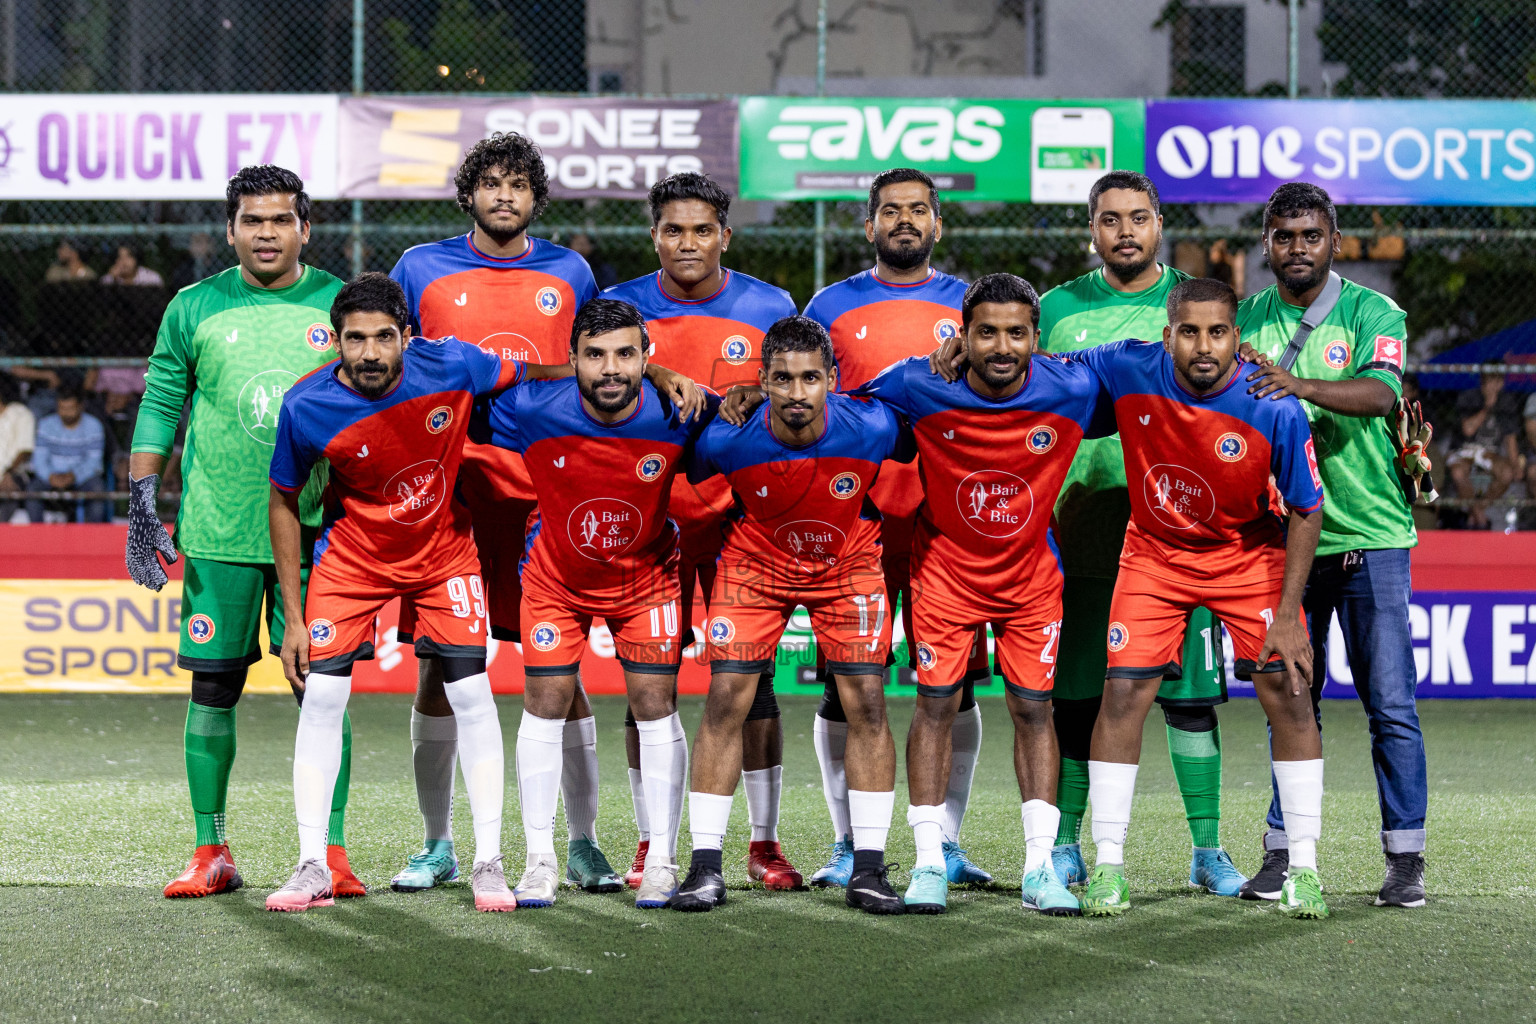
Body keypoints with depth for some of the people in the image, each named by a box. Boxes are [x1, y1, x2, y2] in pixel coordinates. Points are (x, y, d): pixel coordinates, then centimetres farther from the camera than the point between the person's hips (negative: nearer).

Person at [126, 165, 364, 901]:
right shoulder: (194, 309, 6)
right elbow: (159, 409, 8)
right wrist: (142, 507, 0)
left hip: (315, 529, -1)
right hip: (216, 535, 1)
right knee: (213, 686, 3)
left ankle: (331, 853, 1)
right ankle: (210, 852, 11)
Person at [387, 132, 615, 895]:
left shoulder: (569, 274, 10)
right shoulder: (421, 270, 7)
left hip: (544, 491, 0)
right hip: (446, 489, 0)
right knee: (438, 666, 2)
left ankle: (581, 843, 6)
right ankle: (437, 844, 13)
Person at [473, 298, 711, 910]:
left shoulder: (676, 417, -25)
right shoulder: (531, 412, -25)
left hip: (647, 575, 0)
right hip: (557, 578, 0)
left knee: (656, 707, -2)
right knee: (544, 706, -2)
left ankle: (661, 861, 8)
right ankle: (540, 861, 8)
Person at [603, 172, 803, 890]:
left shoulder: (769, 311, 1)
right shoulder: (620, 310, 1)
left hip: (741, 515, 0)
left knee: (751, 677, 0)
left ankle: (763, 843, 8)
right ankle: (649, 846, 9)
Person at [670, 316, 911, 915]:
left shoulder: (872, 430, -27)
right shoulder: (727, 441, -27)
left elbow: (911, 466, -4)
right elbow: (693, 485, -4)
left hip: (848, 566, 0)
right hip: (755, 566, 0)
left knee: (867, 703, -7)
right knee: (726, 702, -9)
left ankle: (868, 868, 1)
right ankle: (705, 866, -2)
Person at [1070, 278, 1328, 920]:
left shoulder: (1275, 409, -25)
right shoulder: (1126, 371, -21)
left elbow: (1306, 511, -14)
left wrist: (1287, 614, -17)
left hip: (1249, 552, -1)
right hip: (1154, 551, 1)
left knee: (1288, 694, -9)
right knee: (1123, 694, -8)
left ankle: (1303, 868, 3)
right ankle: (1107, 866, 4)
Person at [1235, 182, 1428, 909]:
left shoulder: (1372, 313, -2)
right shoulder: (1248, 321, 8)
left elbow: (1379, 393, -21)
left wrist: (1302, 385, -38)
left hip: (1369, 534, -3)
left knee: (1390, 704, -3)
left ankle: (1405, 857, 3)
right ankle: (1284, 852, 12)